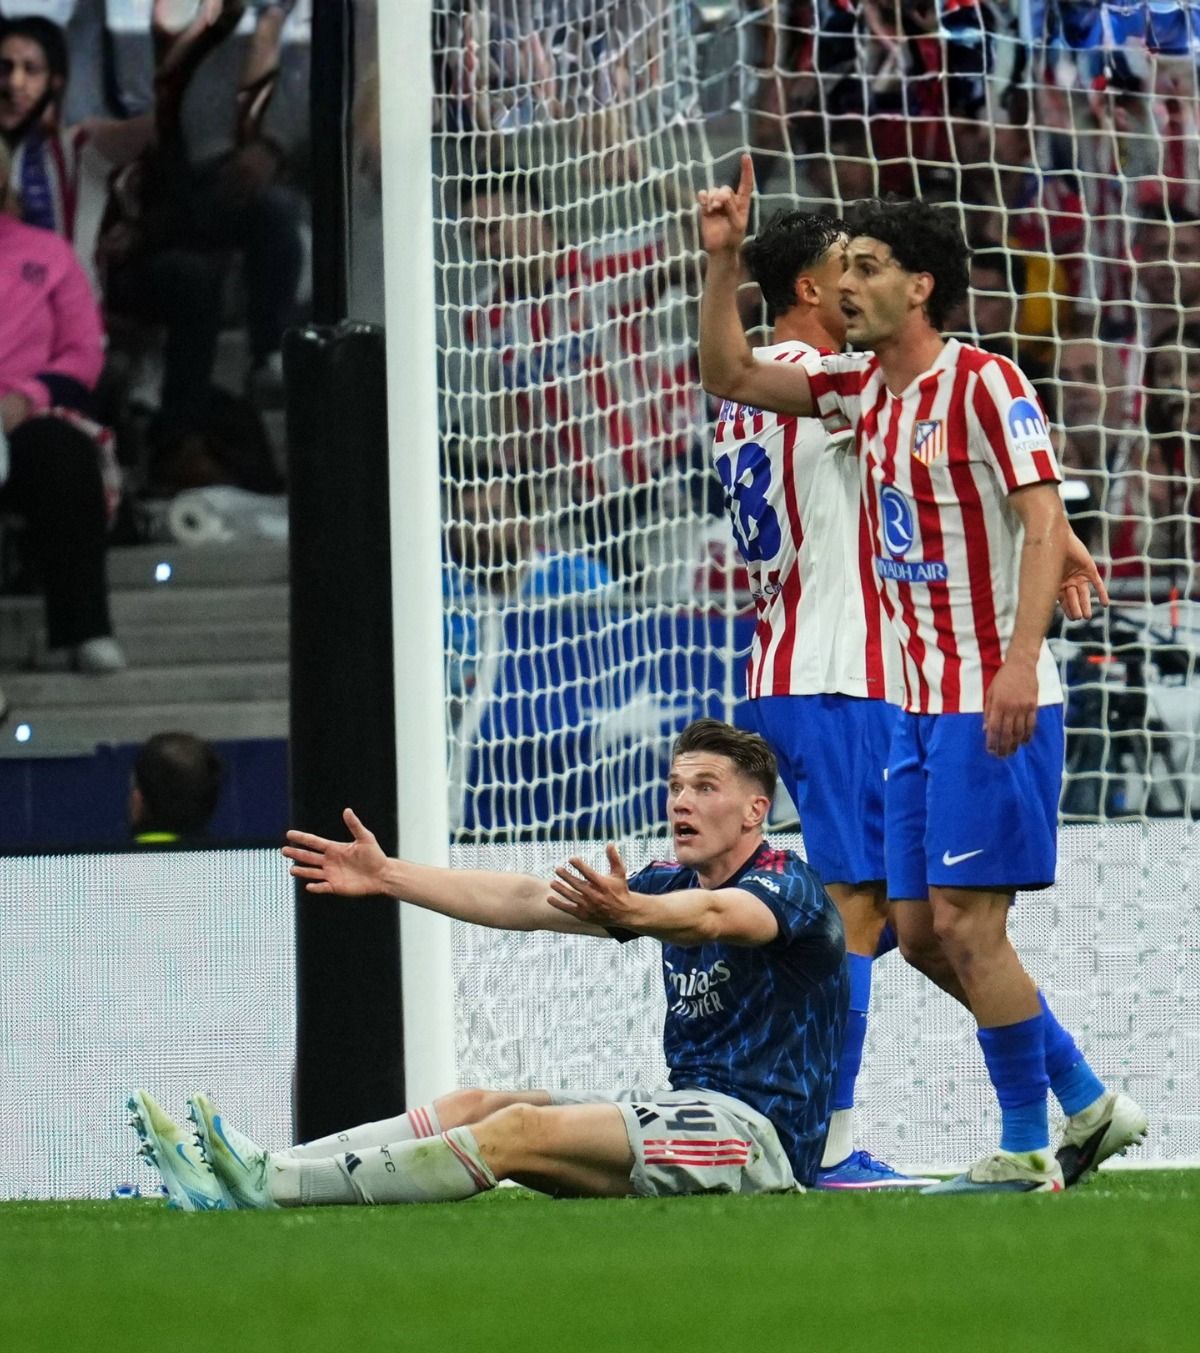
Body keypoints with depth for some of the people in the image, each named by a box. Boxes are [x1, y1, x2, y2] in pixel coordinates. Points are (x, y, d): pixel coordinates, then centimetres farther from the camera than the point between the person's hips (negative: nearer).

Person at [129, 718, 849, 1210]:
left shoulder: (788, 883, -10)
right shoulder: (675, 883, 16)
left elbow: (713, 915, -34)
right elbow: (526, 900, 12)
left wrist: (629, 912, -55)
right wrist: (389, 876, 6)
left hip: (760, 1128, -9)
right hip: (693, 1106, 9)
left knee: (520, 1131, -24)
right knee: (474, 1105, -3)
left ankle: (273, 1188, -33)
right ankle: (266, 1176, -17)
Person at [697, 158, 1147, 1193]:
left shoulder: (984, 385, -11)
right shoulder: (863, 388, 12)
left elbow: (1043, 523, -17)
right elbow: (731, 376, 19)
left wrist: (1020, 663, -26)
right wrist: (723, 260, 6)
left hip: (994, 705, -8)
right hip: (921, 705, 8)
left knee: (967, 922, -9)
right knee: (923, 928, 8)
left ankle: (1026, 1148, 0)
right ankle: (1086, 1103, 18)